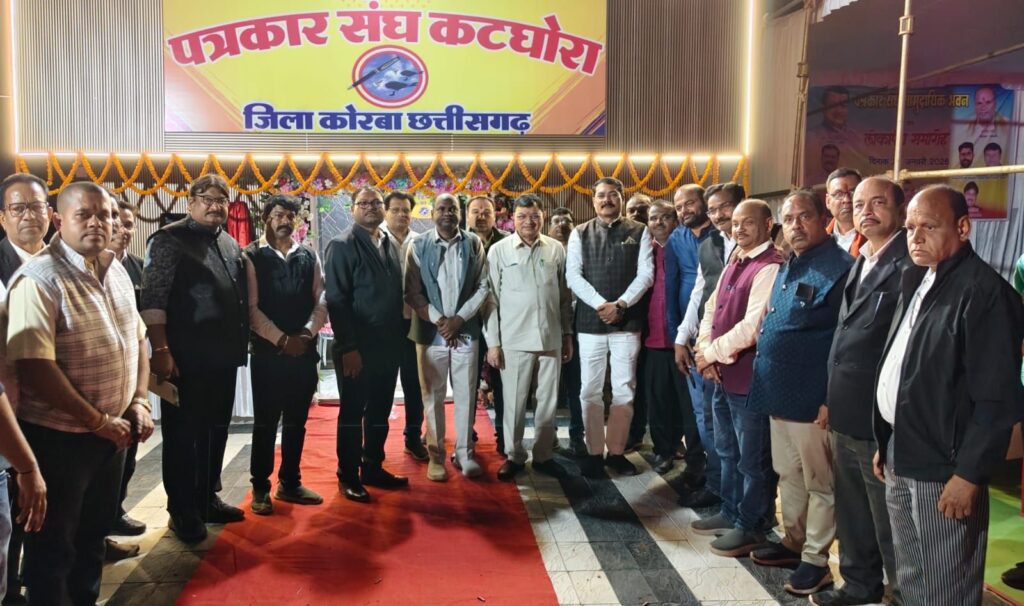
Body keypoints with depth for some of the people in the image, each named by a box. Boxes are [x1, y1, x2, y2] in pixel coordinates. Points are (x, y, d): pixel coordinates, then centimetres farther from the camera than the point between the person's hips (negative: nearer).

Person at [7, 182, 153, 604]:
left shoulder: (116, 272, 6)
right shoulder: (39, 279, -18)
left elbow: (136, 340, 14)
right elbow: (34, 367, -24)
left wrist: (139, 402, 1)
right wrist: (98, 421, -19)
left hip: (111, 431, 7)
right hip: (59, 436, -7)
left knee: (95, 532, 22)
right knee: (53, 547, 9)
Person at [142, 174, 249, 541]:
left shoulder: (230, 244, 13)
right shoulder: (170, 240, -7)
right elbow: (153, 298, -14)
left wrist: (242, 342, 13)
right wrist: (161, 350, -19)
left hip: (224, 356, 7)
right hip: (186, 358, -7)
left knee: (216, 431, 15)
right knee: (183, 435, 3)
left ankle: (208, 499, 29)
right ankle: (182, 511, 15)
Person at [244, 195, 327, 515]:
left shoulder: (309, 256, 9)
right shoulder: (252, 257, -2)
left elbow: (321, 300, 5)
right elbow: (251, 307, -8)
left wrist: (307, 334, -10)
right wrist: (282, 340, -14)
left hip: (305, 351, 4)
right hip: (268, 352, -3)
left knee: (297, 421, 11)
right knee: (265, 422, 3)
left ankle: (290, 483, 23)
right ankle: (260, 488, 15)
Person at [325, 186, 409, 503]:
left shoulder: (392, 245, 12)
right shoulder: (342, 245, -7)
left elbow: (398, 292, 13)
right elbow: (336, 300, -13)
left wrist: (400, 336, 6)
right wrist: (348, 347, -18)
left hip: (388, 344, 6)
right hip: (357, 346, -6)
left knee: (380, 411, 14)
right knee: (352, 412, 5)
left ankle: (373, 468, 28)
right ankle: (348, 476, 18)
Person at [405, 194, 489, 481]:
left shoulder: (473, 243, 3)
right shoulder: (419, 245, 1)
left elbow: (483, 286, 1)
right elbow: (412, 291, -2)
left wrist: (460, 318, -9)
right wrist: (437, 319, -11)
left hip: (466, 330, 1)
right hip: (430, 331, 0)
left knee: (465, 395, 5)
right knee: (433, 396, 6)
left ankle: (464, 452, 18)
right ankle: (436, 454, 17)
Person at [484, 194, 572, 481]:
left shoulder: (556, 249, 5)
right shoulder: (499, 250, -1)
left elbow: (565, 296, 11)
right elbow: (491, 298, -1)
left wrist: (568, 334, 10)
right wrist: (492, 342, -4)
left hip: (551, 337, 2)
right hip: (514, 339, -2)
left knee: (548, 401, 9)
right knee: (514, 402, 5)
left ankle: (543, 455, 23)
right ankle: (514, 456, 20)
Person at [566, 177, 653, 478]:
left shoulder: (639, 232, 5)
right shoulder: (580, 234, 6)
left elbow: (646, 274, -1)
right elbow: (573, 275, -2)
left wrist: (620, 304, -13)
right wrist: (600, 305, -14)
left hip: (627, 321, 0)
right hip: (590, 322, 0)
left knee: (624, 391, 5)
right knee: (590, 391, 3)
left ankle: (617, 452, 17)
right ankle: (594, 453, 13)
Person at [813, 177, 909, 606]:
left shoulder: (909, 266, -16)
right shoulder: (859, 265, 13)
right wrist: (832, 400, 16)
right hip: (846, 418, 9)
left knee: (890, 526, 6)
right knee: (852, 514, 22)